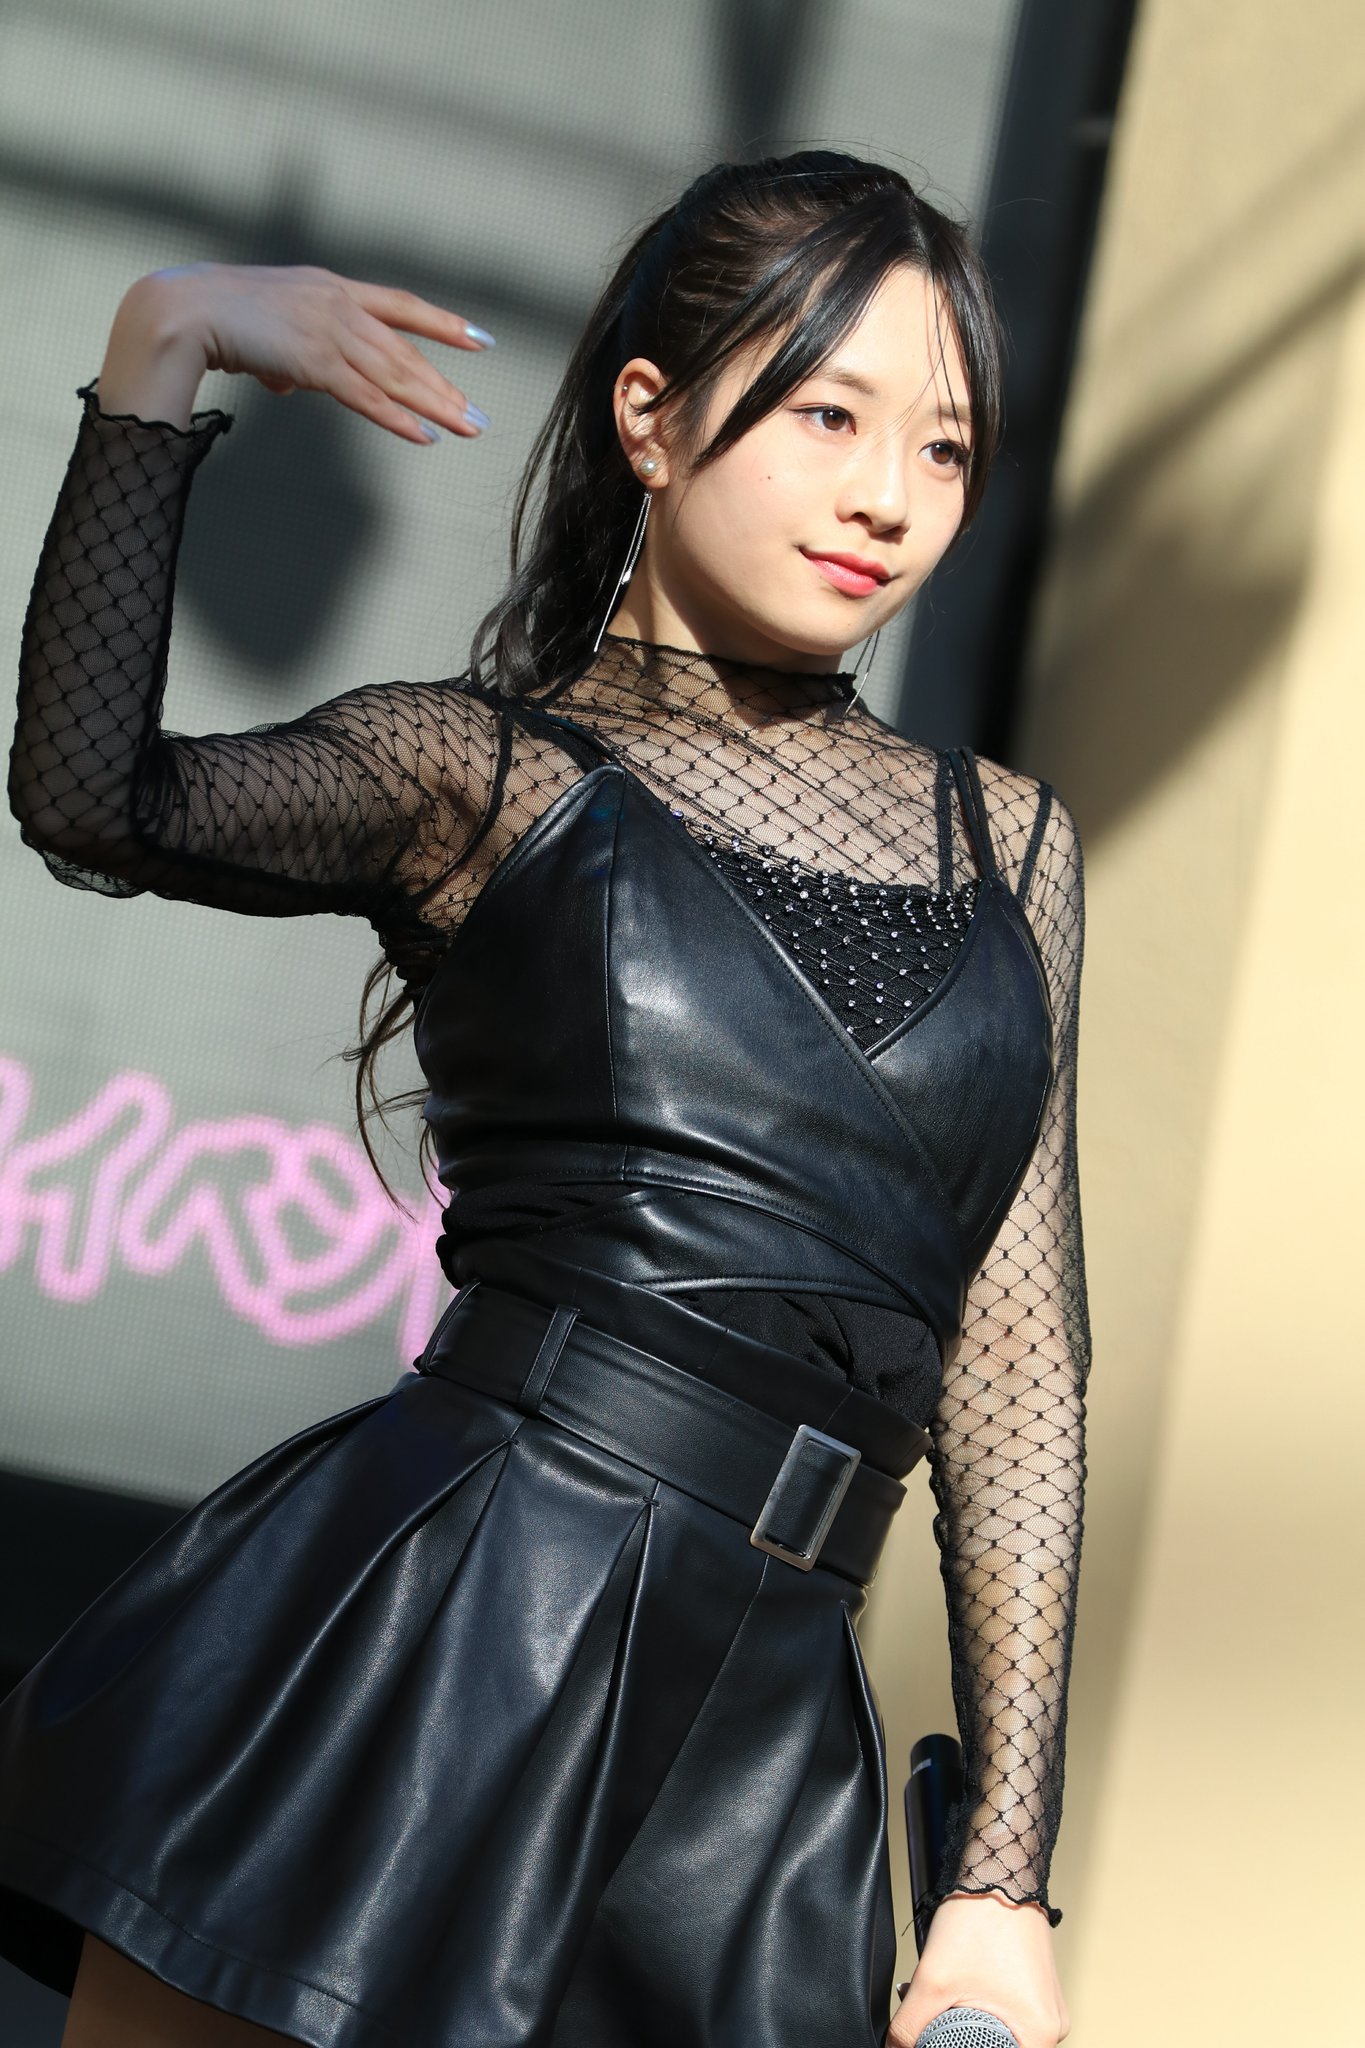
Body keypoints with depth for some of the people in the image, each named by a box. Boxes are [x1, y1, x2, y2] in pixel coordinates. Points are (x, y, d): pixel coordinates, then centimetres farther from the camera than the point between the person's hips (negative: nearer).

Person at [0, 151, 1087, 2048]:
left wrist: (1004, 1880, 8)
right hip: (430, 1628, -3)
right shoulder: (474, 767, 6)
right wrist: (161, 347, -18)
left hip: (762, 1730, 3)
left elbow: (1015, 1368, 13)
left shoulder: (1013, 843, 17)